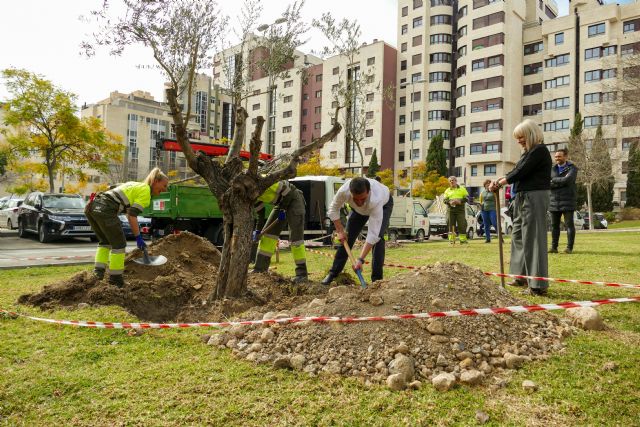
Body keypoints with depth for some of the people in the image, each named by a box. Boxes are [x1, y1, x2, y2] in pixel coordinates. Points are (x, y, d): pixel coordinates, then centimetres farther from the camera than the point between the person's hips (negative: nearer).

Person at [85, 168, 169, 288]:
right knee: (119, 243, 6)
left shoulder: (136, 185, 25)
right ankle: (115, 277, 11)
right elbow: (132, 215, -9)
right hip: (104, 209, -9)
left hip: (92, 206, 9)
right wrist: (138, 237, -5)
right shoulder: (146, 191, -1)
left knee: (105, 241, 25)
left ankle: (98, 269, 17)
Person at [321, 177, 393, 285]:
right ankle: (333, 273, 14)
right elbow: (333, 209, -17)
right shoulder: (344, 191, -40)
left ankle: (377, 279, -11)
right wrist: (340, 231, -21)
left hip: (384, 204, -3)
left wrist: (361, 260, -47)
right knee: (347, 237, 1)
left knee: (378, 238, -22)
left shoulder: (376, 200, -48)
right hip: (359, 210, 4)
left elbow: (372, 234, -46)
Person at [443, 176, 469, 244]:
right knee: (451, 225, 0)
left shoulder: (462, 189, 11)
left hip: (460, 209, -1)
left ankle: (463, 239, 0)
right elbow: (445, 200, 7)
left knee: (462, 225, -5)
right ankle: (451, 239, 4)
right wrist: (450, 202, -15)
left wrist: (460, 201, -14)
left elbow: (466, 198, 4)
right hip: (451, 209, 1)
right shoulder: (447, 191, 15)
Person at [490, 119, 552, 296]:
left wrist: (500, 183, -5)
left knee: (533, 238, -9)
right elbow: (516, 171, 16)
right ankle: (522, 276, 26)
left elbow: (521, 172, -14)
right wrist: (498, 180, 1)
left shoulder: (539, 150, -10)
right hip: (523, 198, 10)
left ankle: (538, 284, -4)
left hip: (535, 198, -10)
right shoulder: (529, 152, 18)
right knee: (518, 235, 15)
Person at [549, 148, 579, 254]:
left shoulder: (572, 168, 2)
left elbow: (567, 179, -17)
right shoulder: (552, 169, 14)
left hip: (567, 201, -4)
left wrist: (554, 180, -7)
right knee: (554, 225, 5)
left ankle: (569, 247, 3)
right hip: (554, 201, 4)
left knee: (569, 224, -2)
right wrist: (561, 182, -11)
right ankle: (554, 247, 10)